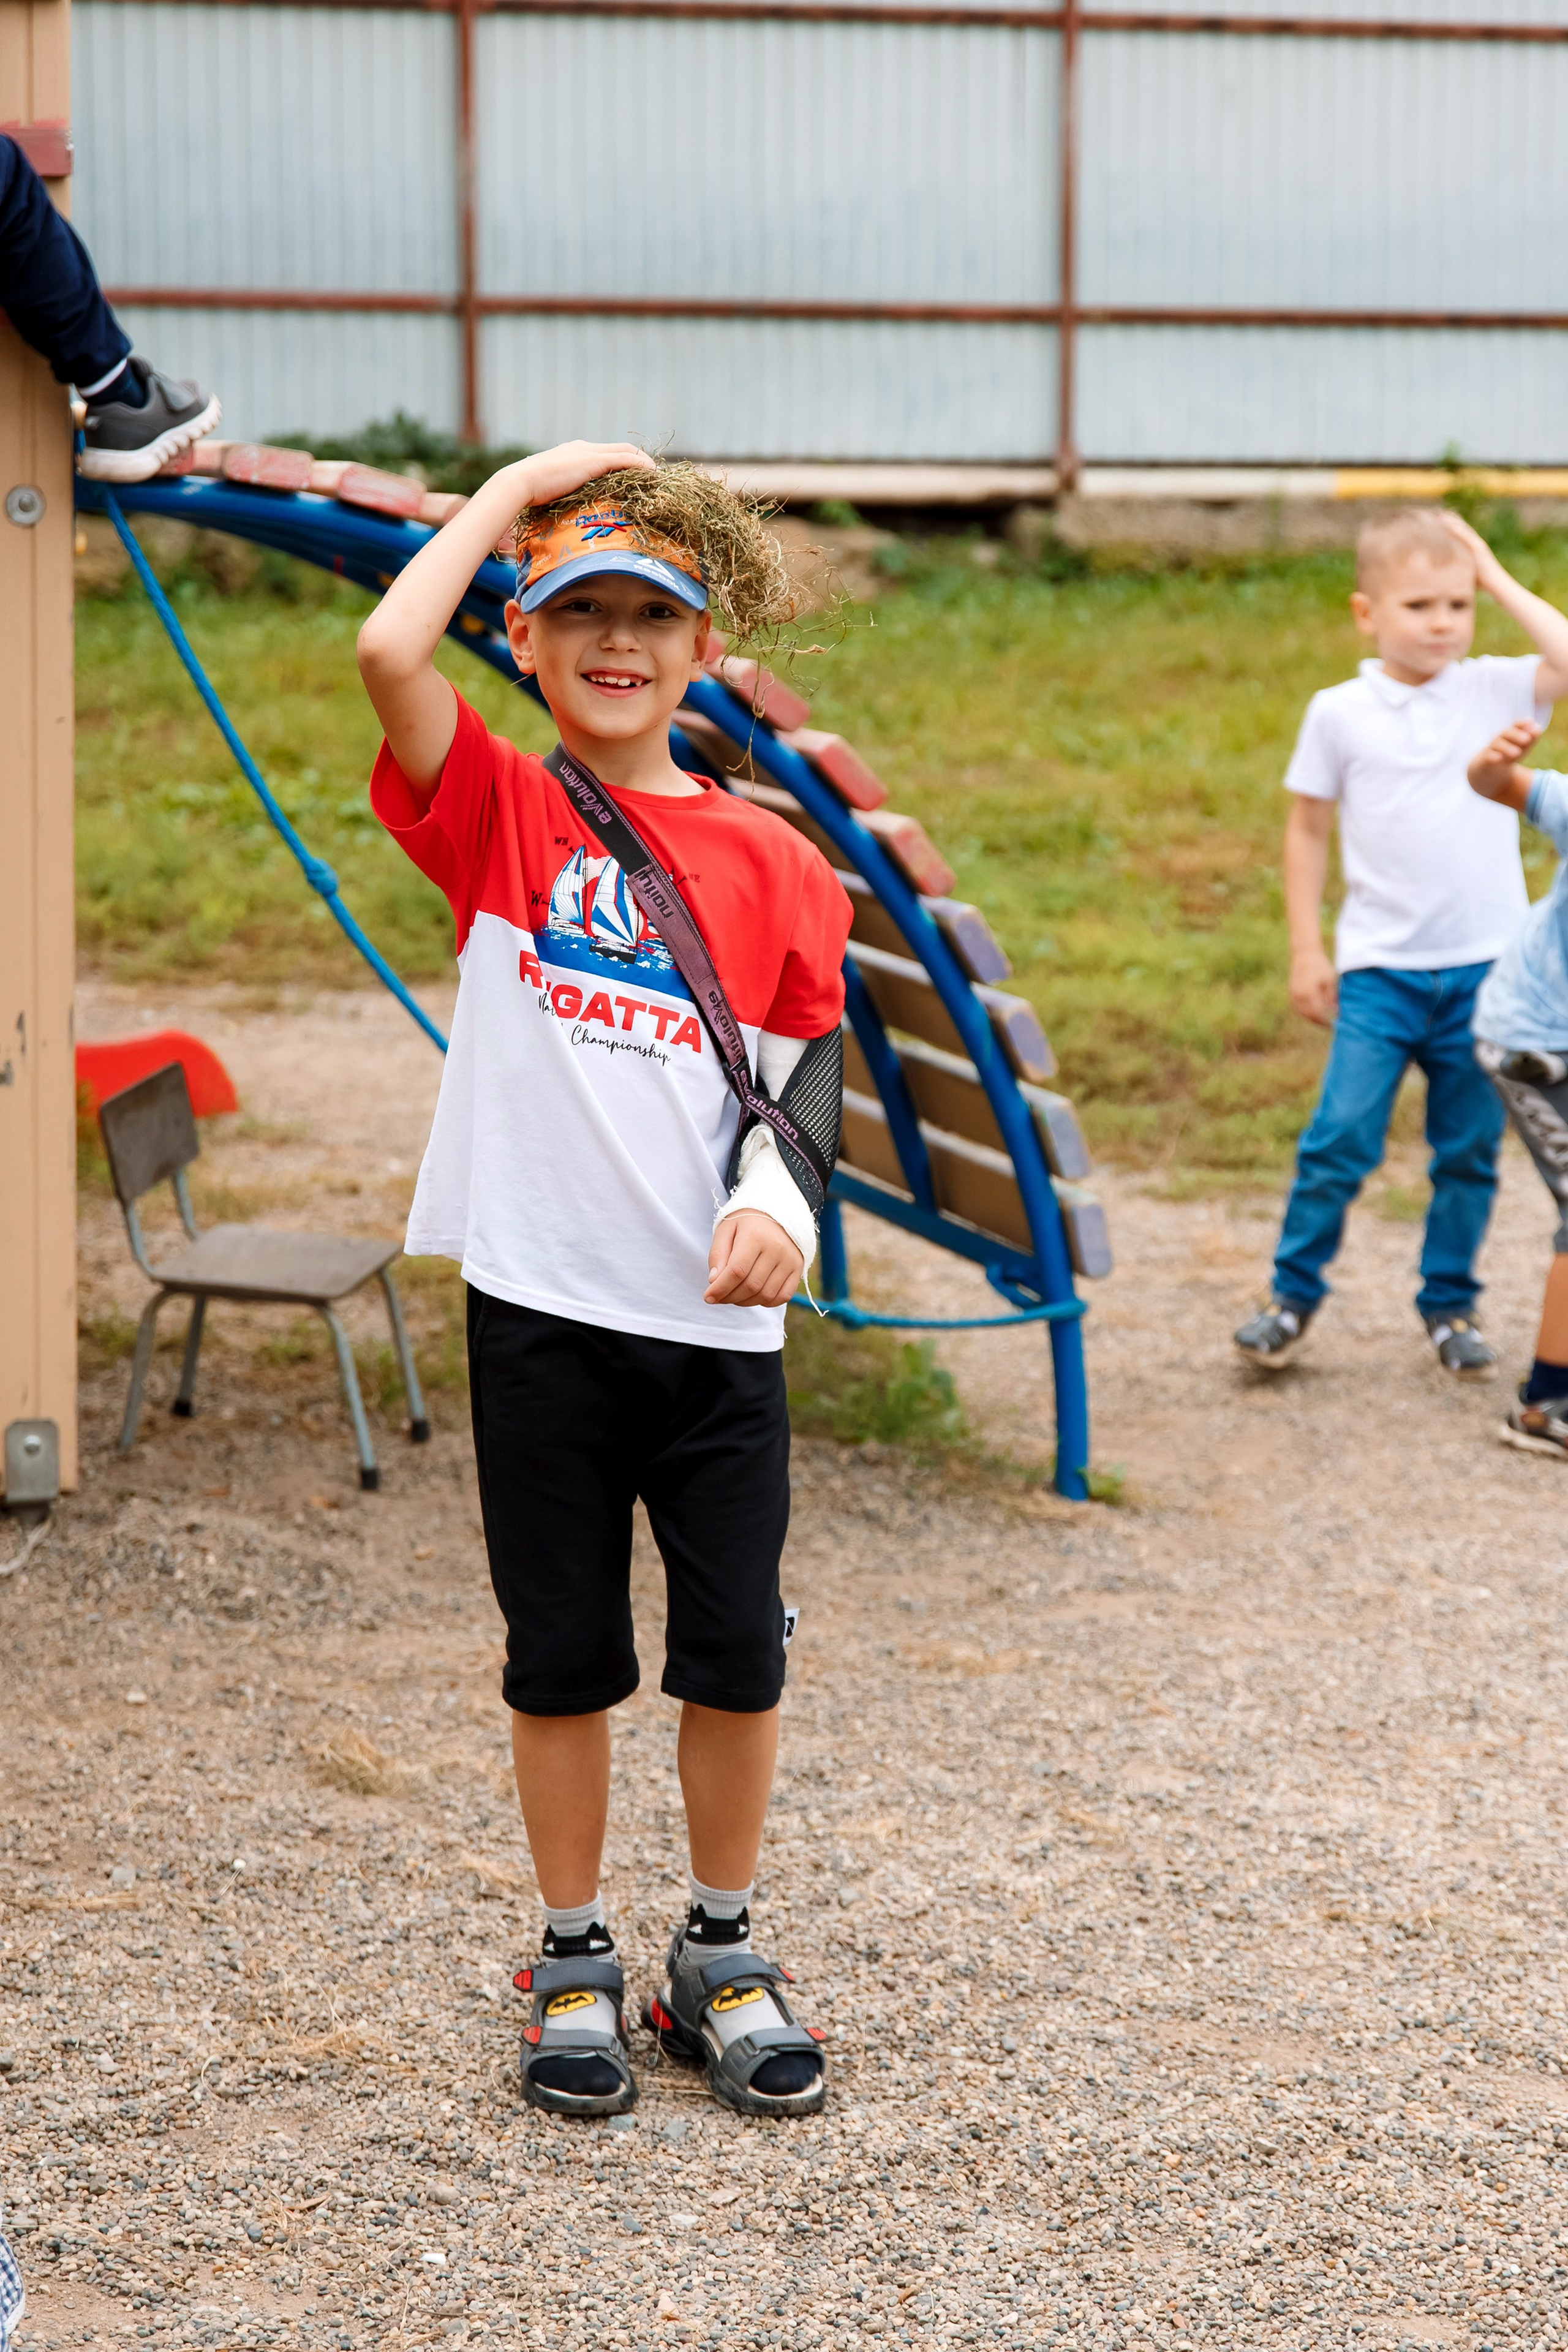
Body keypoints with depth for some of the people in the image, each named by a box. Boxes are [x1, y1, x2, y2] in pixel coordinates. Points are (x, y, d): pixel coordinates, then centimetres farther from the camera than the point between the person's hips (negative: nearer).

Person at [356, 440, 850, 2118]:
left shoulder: (768, 858, 6)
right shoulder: (496, 815, 1)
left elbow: (809, 1059, 9)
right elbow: (389, 650, -16)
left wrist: (782, 1194, -10)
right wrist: (518, 486, -5)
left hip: (717, 1319, 2)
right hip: (541, 1306, -2)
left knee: (738, 1652, 7)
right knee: (563, 1656, 8)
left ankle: (720, 1955, 25)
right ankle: (575, 1962, 25)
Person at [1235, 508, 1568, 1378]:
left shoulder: (1494, 691, 1)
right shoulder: (1339, 714, 0)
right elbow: (1308, 827, 7)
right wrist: (1305, 950, 4)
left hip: (1487, 966, 1)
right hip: (1380, 969, -1)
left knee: (1470, 1149, 9)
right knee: (1342, 1137, -7)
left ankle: (1449, 1303, 24)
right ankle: (1293, 1292, 9)